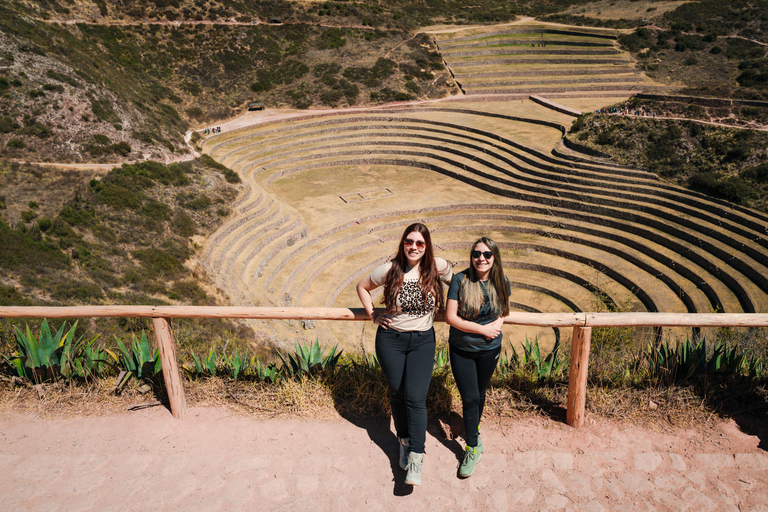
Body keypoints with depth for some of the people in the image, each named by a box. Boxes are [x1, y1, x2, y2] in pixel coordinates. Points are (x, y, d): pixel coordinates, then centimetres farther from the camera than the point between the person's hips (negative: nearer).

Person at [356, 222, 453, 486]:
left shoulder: (438, 267, -9)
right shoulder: (389, 270, -9)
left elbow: (454, 282, 14)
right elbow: (362, 286, 8)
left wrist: (451, 310, 10)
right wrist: (373, 314, 1)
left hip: (423, 340, -1)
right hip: (391, 339, 1)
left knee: (416, 398, -8)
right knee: (397, 394, 13)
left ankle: (415, 459, 3)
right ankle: (405, 441, 37)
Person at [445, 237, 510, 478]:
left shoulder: (501, 283, -8)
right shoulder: (460, 280, -18)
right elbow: (451, 317, -17)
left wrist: (498, 324, -12)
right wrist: (483, 329, -20)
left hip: (489, 349, 2)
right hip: (461, 349, -2)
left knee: (480, 393, 20)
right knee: (469, 398, 1)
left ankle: (473, 429, 47)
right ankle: (474, 446, 22)